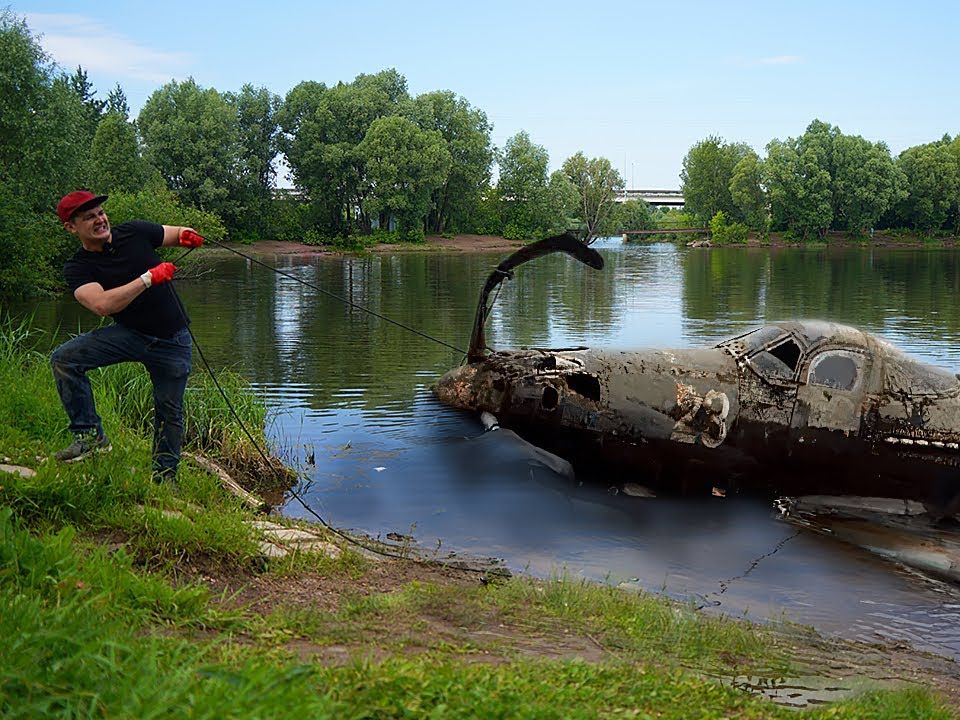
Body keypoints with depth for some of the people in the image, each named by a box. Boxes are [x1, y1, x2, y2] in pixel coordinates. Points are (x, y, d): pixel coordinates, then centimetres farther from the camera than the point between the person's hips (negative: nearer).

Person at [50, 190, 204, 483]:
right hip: (129, 334, 0)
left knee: (169, 411, 4)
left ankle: (164, 476, 24)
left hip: (173, 340, 0)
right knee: (63, 359, -21)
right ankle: (90, 434, -10)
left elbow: (178, 234, 10)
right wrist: (149, 278, -31)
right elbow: (102, 304, -29)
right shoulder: (77, 268, -10)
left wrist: (187, 235, -15)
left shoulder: (135, 232, -5)